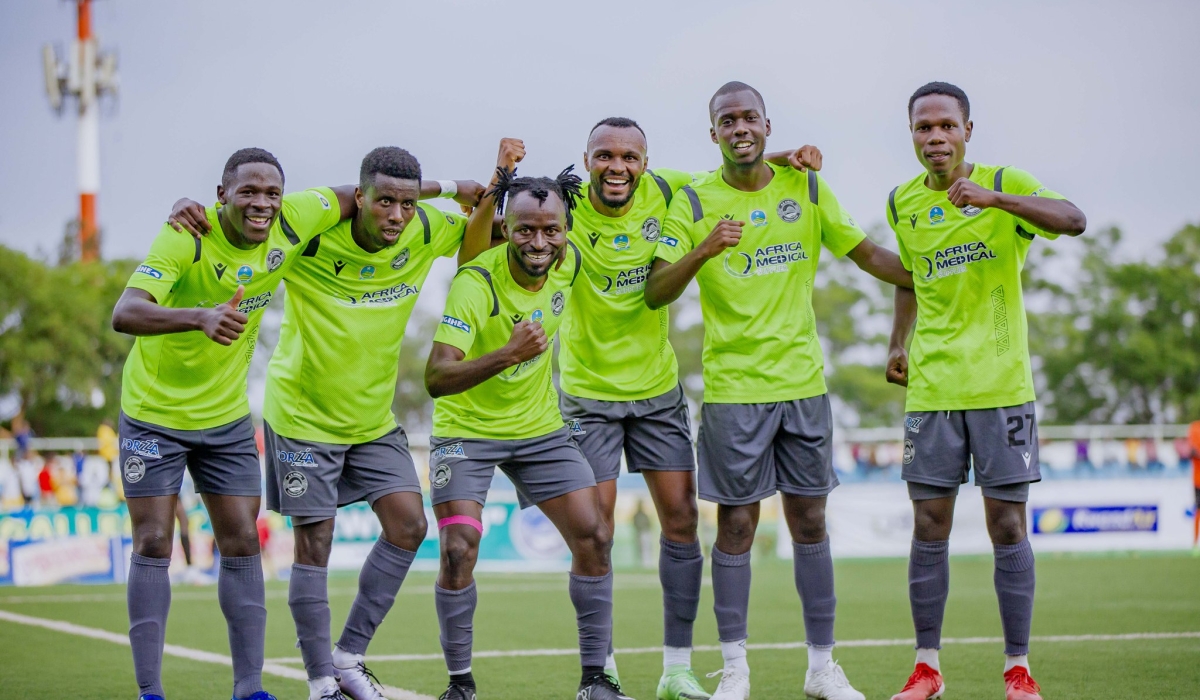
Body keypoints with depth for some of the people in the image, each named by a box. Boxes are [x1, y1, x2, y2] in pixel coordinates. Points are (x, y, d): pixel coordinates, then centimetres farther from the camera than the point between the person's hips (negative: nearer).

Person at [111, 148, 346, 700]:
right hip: (155, 411, -4)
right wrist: (200, 315, -57)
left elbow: (355, 196, 8)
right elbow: (124, 313, -41)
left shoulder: (294, 221, -13)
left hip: (227, 415, 5)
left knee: (242, 545, 4)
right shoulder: (186, 237, -27)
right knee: (153, 545, -4)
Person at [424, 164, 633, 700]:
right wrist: (508, 354, -47)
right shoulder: (475, 283, -27)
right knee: (459, 552, -17)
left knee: (594, 538, -3)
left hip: (540, 428, 5)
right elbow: (436, 378, -35)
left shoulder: (569, 263, -9)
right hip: (467, 431, -5)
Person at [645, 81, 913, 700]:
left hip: (803, 383, 3)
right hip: (732, 388, -3)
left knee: (810, 522, 6)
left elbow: (868, 255, 14)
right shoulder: (694, 203, -3)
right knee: (736, 526, -1)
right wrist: (702, 251, -26)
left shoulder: (806, 190, 6)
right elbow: (655, 294, -10)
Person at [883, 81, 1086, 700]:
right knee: (929, 528, 3)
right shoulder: (902, 203, 8)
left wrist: (994, 198, -37)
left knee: (1007, 527, -1)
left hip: (1001, 385, -3)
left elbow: (1074, 221, -24)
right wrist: (898, 345, 12)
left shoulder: (1004, 183, -5)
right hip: (931, 388, 3)